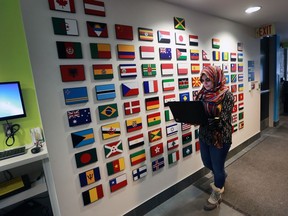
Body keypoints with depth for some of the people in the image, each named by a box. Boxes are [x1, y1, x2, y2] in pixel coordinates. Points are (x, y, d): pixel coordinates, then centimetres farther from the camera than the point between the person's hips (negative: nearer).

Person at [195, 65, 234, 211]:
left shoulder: (226, 95, -15)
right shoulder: (203, 93, 2)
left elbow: (223, 119, -22)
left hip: (220, 137, -6)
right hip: (204, 135, 6)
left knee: (217, 167, 11)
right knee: (207, 162, 24)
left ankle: (216, 196, 36)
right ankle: (222, 177, 57)